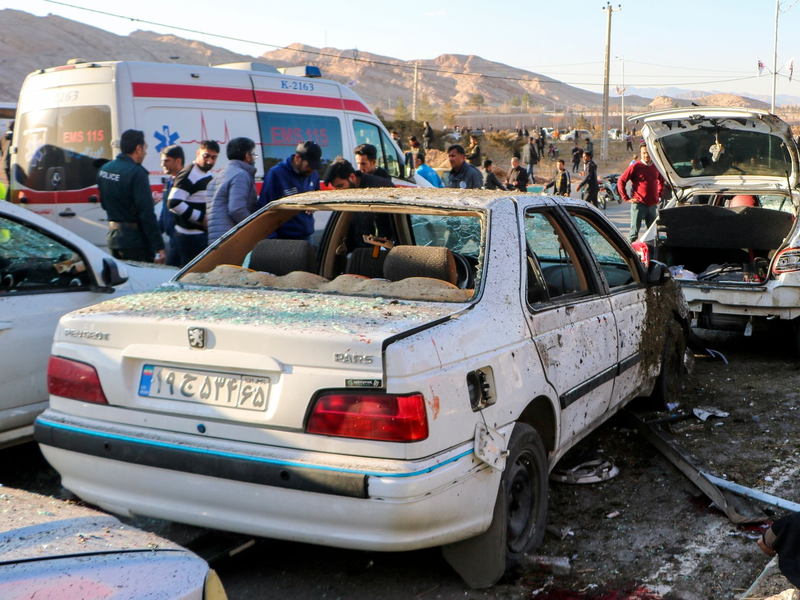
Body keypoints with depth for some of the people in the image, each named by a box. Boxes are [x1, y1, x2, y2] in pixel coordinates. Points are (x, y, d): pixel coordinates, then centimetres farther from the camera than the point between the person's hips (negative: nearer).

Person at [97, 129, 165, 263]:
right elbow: (147, 214, -21)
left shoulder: (104, 169, 7)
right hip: (135, 242, -8)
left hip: (113, 238, 8)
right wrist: (159, 247, -18)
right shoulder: (136, 173, -17)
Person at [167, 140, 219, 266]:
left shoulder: (207, 175, 16)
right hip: (191, 236, -9)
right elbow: (173, 203, -23)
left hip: (203, 233, 9)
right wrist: (201, 218, -19)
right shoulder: (188, 174, -14)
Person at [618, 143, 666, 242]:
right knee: (634, 231, -6)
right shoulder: (636, 166, -5)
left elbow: (661, 181, 28)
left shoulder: (656, 167, 9)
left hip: (652, 205, 5)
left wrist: (659, 195, 16)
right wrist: (627, 198, -7)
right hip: (639, 204, -5)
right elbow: (621, 181, -6)